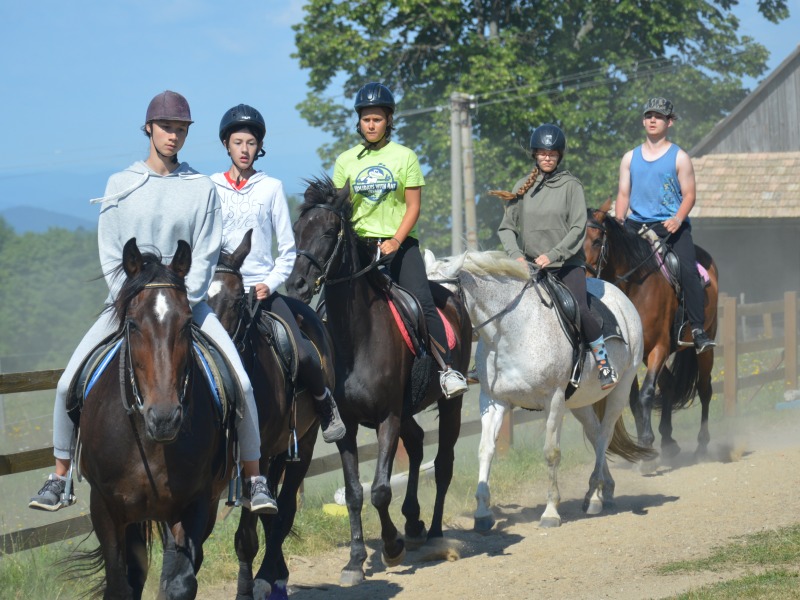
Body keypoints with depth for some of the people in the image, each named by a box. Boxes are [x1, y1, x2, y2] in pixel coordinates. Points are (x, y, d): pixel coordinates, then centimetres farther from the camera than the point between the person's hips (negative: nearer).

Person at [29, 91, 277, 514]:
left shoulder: (202, 189, 1)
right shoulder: (120, 185, 3)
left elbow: (205, 256, -3)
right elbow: (110, 255, 1)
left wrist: (181, 304, -15)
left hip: (187, 302, -1)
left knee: (240, 381, -17)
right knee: (69, 382, -11)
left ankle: (253, 480, -7)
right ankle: (59, 477, 4)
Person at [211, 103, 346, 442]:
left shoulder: (271, 188, 7)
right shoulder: (210, 188, 7)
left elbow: (287, 249, 7)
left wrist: (270, 283, -6)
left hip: (263, 290, -1)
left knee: (302, 355, -19)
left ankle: (324, 402, 7)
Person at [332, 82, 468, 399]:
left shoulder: (405, 157, 4)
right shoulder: (346, 161, 9)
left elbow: (413, 206, 0)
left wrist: (395, 242, -13)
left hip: (399, 243, -2)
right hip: (359, 243, 2)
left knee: (423, 302, -17)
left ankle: (447, 369, -16)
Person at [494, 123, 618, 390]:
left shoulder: (570, 185, 0)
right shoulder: (523, 187, 9)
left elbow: (578, 228, -7)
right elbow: (507, 228, 9)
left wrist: (552, 255, -17)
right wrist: (517, 255, -9)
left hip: (567, 262, -3)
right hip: (529, 266, 3)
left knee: (579, 309, -22)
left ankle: (605, 365, -7)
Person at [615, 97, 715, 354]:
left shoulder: (679, 157, 4)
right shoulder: (630, 158, 15)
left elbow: (689, 195, 0)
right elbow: (623, 193, 14)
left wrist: (678, 219, -18)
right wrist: (618, 222, -3)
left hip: (671, 225, -4)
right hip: (636, 224, 4)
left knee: (688, 269, -23)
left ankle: (698, 330, -22)